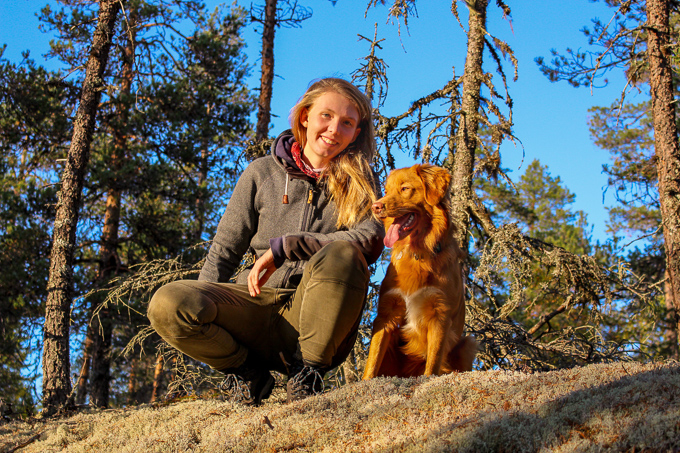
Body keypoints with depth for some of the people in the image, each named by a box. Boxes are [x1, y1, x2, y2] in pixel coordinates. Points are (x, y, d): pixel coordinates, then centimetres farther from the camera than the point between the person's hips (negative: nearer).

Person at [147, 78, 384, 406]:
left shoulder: (360, 184, 8)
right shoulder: (262, 173, 10)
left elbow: (372, 240, -13)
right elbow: (224, 250, 11)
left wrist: (284, 246, -18)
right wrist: (203, 313, -1)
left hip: (317, 318, -1)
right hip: (258, 301, 1)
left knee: (342, 255, -34)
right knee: (168, 305, -26)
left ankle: (308, 371, -15)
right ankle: (247, 372, 0)